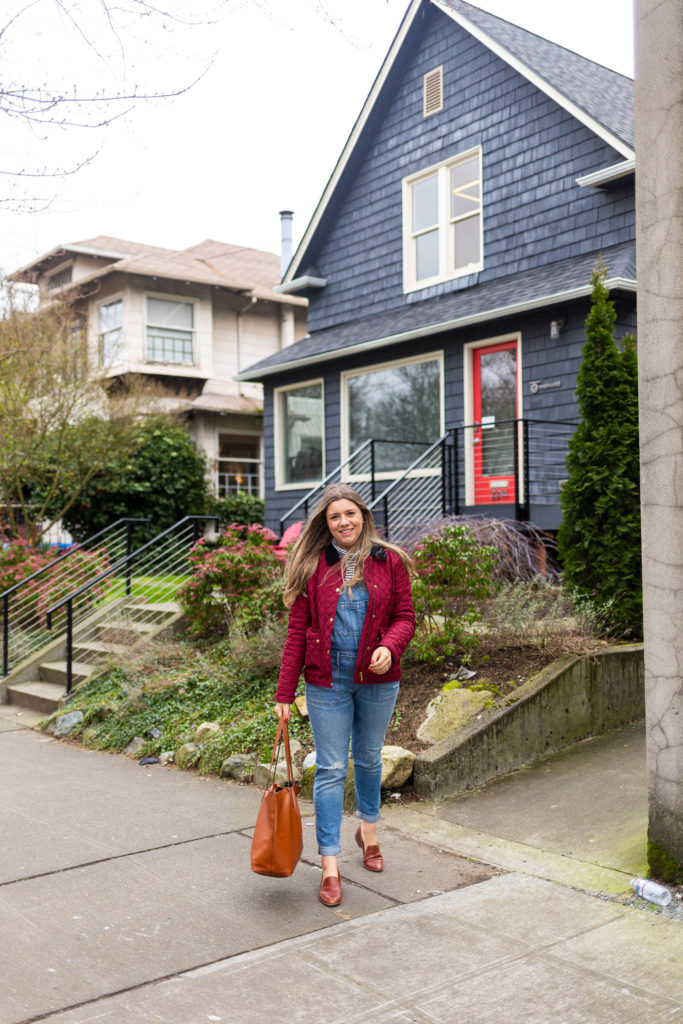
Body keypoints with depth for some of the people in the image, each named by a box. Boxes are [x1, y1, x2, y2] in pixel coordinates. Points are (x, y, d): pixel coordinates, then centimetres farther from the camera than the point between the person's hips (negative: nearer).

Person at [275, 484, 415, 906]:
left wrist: (389, 646, -21)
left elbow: (405, 617, 2)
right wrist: (284, 692, -4)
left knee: (369, 758, 19)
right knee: (331, 768, 0)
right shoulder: (313, 567, -3)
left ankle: (369, 831, 43)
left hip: (378, 681, 1)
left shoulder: (390, 562, -1)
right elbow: (298, 630, -2)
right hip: (327, 681, -1)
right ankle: (330, 867, 7)